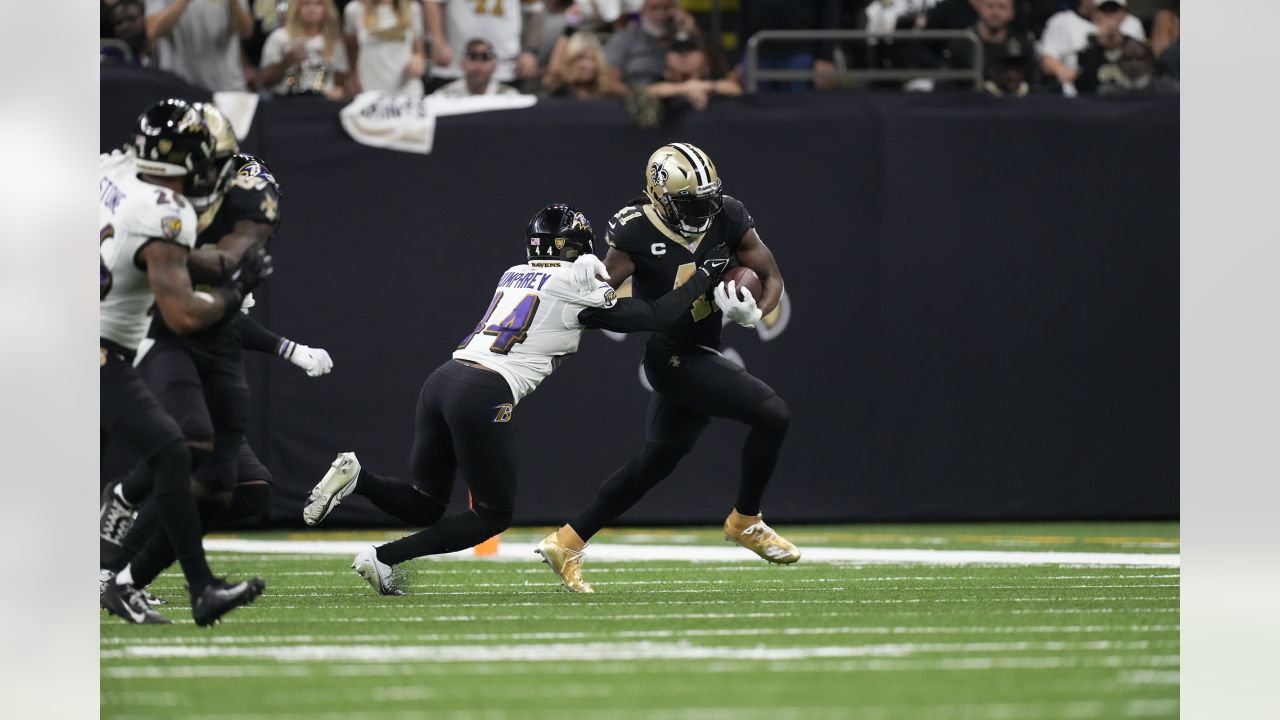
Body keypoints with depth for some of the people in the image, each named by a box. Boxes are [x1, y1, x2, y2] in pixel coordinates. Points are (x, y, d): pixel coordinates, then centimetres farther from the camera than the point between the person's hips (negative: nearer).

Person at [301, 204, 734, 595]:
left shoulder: (515, 276, 23)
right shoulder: (575, 286, 3)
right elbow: (653, 317, 6)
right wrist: (703, 277, 17)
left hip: (441, 381, 7)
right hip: (484, 395, -7)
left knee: (425, 507, 18)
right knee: (493, 516, 9)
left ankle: (356, 477, -10)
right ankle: (384, 558, -4)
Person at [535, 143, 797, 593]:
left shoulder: (727, 218, -3)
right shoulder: (636, 232, -17)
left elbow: (771, 277, 0)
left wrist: (755, 313, -19)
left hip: (697, 355, 7)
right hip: (674, 358, -7)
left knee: (657, 462, 17)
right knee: (772, 416, -15)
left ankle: (567, 543, 26)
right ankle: (746, 522, 5)